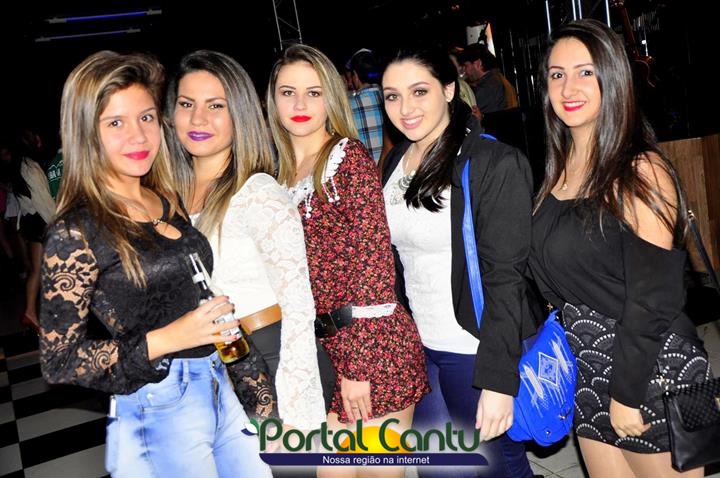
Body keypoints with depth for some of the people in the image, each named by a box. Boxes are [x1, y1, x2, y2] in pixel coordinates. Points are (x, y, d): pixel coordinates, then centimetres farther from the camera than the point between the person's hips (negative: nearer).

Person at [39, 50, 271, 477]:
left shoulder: (169, 202, 5)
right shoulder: (75, 232, -15)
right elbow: (59, 362, -14)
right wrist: (166, 339, -21)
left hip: (220, 388, 7)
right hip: (158, 413, -6)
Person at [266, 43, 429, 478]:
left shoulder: (349, 156, -8)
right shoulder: (286, 173, 12)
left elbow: (374, 257, -15)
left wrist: (358, 363, -18)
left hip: (370, 344, -6)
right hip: (320, 346, 7)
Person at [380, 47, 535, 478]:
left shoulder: (495, 163, -15)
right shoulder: (397, 161, 5)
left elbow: (505, 277, -18)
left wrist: (497, 379, -21)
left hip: (475, 349, -6)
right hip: (415, 347, 6)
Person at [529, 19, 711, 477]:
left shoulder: (640, 170, -16)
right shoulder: (559, 168, 6)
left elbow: (652, 297, -18)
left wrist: (626, 392, -15)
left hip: (650, 371, -7)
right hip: (587, 369, 7)